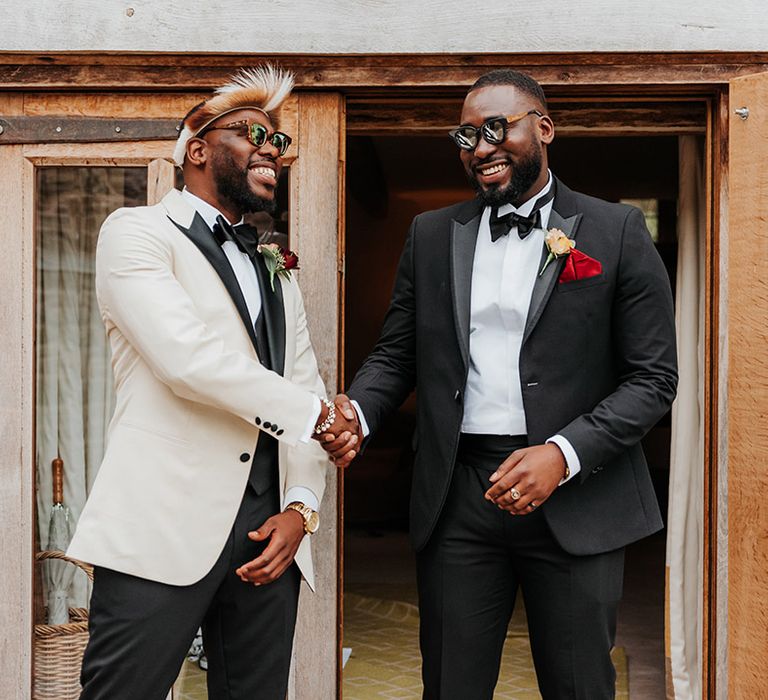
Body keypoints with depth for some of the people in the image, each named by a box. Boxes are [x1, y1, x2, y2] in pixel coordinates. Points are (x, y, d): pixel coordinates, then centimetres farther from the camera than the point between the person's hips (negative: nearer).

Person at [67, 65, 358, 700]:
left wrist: (302, 507, 1)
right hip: (163, 529, -6)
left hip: (268, 534, 6)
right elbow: (189, 359, -15)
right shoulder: (137, 233, 1)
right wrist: (317, 412, -6)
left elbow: (306, 388, 16)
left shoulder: (277, 271, 22)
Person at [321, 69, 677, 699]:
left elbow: (654, 377, -3)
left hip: (576, 497, -2)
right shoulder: (432, 235, 11)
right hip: (456, 498, 3)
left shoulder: (616, 232, 0)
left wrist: (563, 455, -16)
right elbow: (396, 355, 14)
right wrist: (357, 412, -8)